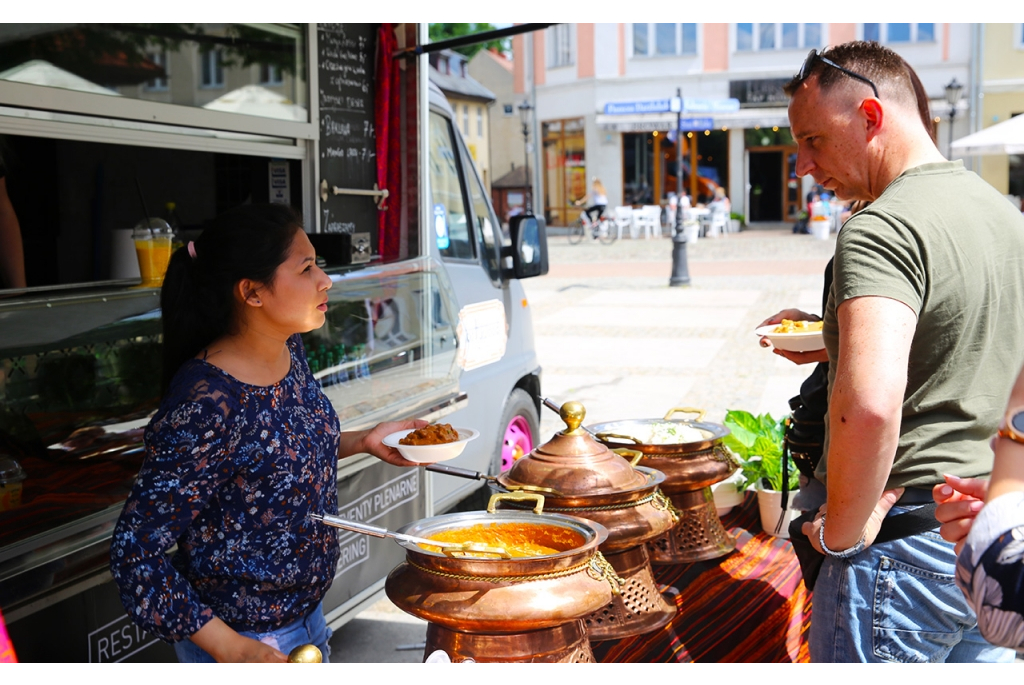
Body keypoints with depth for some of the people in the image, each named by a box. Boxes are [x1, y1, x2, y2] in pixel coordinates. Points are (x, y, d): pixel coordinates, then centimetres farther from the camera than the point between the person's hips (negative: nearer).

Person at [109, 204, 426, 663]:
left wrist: (363, 441, -1)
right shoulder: (205, 405, -29)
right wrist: (232, 650, -24)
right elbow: (134, 553, -25)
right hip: (245, 640, -8)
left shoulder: (288, 351, -5)